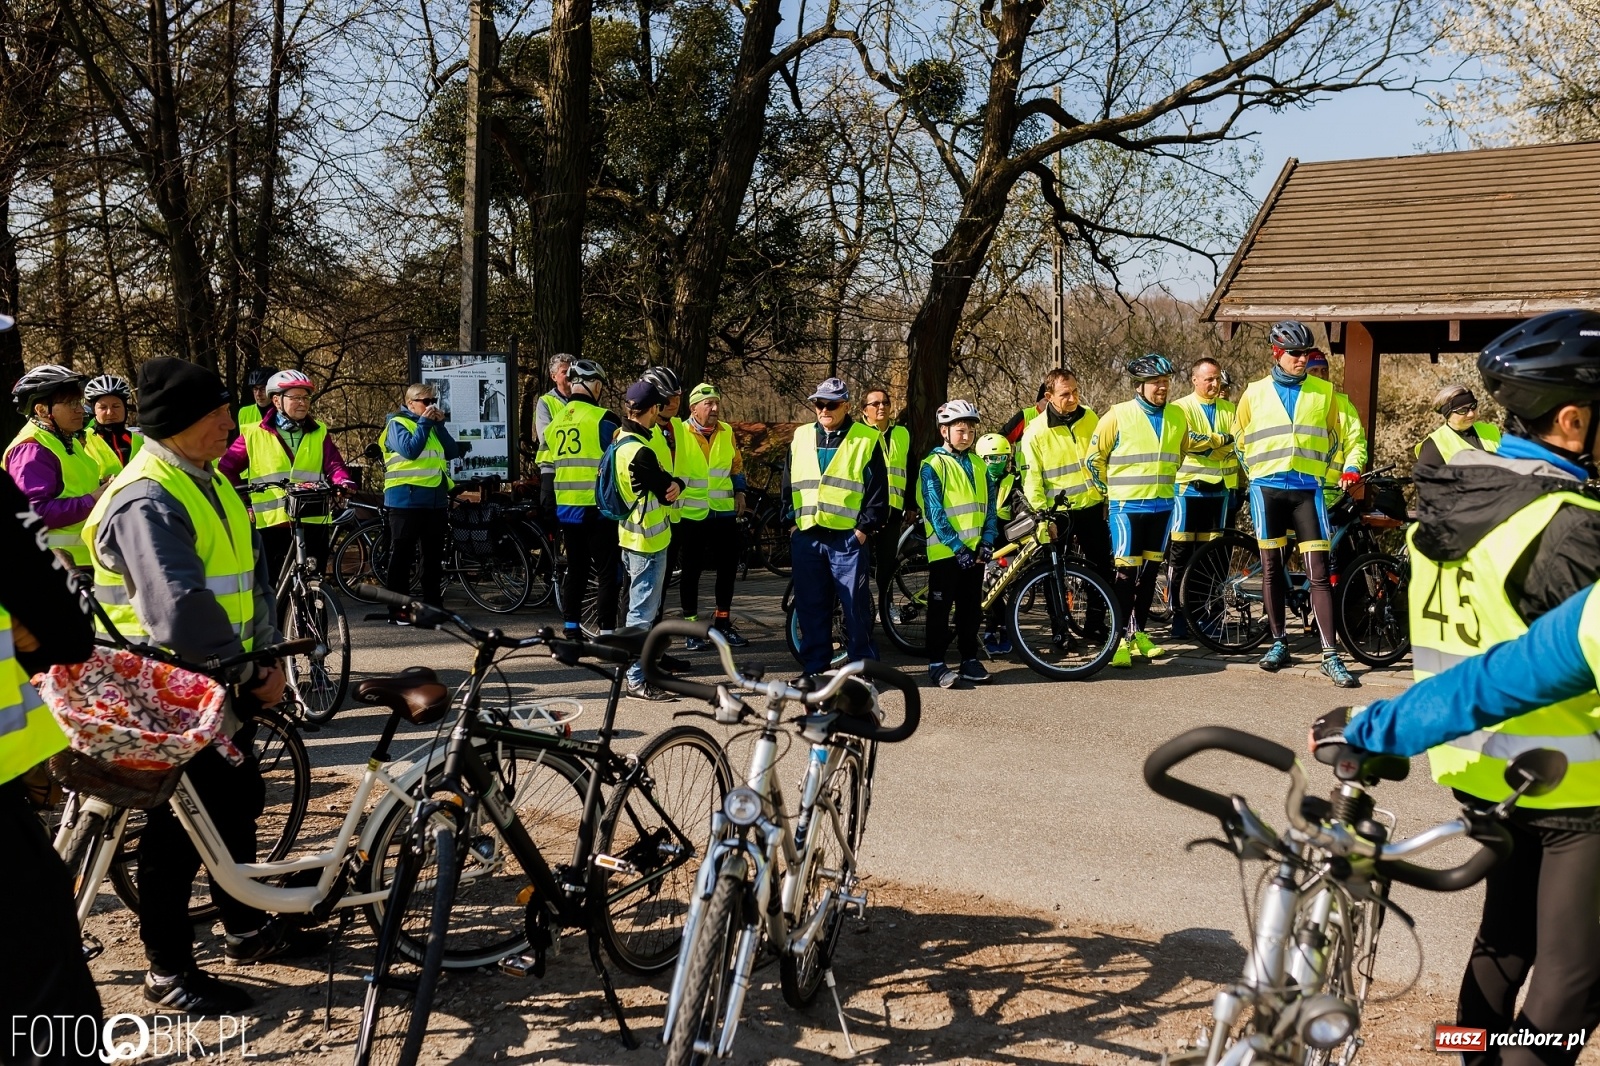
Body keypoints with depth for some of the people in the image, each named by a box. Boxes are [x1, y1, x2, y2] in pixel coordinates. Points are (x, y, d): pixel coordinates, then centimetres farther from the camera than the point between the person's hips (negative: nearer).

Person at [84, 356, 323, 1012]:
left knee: (238, 803, 18)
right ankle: (168, 970, 16)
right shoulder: (146, 501, -21)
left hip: (223, 681, 9)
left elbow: (251, 573, 12)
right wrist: (242, 670, -18)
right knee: (181, 826, 1)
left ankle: (247, 928, 35)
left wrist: (268, 658, 1)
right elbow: (181, 607, -30)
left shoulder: (211, 484, 9)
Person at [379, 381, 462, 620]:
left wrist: (439, 424, -1)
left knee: (434, 555, 10)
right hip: (407, 499, -7)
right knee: (402, 555, -3)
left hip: (435, 499, 7)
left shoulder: (433, 425, 18)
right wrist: (424, 422, -11)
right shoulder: (397, 423, -2)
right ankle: (397, 609, 0)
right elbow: (410, 450, -19)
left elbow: (452, 452, 7)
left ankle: (433, 605, 17)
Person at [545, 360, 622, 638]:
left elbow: (548, 468, 16)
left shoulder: (556, 421, 10)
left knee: (575, 569, 15)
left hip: (566, 509, 6)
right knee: (608, 572, 0)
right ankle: (607, 633, -1)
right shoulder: (603, 419, -10)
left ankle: (571, 629, 17)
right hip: (598, 510, -6)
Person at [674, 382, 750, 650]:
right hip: (691, 514, -4)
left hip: (724, 513, 5)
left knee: (728, 568, 11)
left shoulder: (726, 432, 4)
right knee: (691, 571, 5)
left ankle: (723, 621, 26)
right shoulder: (678, 433, -11)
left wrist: (739, 492, 11)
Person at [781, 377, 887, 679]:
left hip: (848, 538, -4)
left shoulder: (867, 439, 1)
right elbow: (788, 484, 18)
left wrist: (865, 528, -7)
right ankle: (813, 667, 16)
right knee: (810, 607, 7)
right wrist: (790, 521, 9)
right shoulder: (801, 437, 13)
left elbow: (878, 489, -1)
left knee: (856, 605, -1)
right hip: (806, 538, 4)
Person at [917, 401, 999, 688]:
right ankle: (936, 663, 6)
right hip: (945, 552, -5)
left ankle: (970, 659, 20)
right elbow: (935, 512, -13)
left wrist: (986, 542, -3)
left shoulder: (979, 466, 12)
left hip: (975, 551, 5)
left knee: (971, 608, 11)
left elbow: (989, 507, 11)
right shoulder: (933, 465, -6)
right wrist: (957, 546, -17)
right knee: (940, 608, 1)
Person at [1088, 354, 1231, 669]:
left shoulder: (1177, 415, 8)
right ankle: (1120, 639, 0)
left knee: (1149, 571, 11)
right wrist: (1111, 490, 3)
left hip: (1162, 507, 5)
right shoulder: (1118, 415, -7)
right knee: (1126, 572, -6)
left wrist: (1224, 439, 24)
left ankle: (1139, 633, 22)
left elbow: (1189, 442, 30)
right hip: (1127, 507, -5)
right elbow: (1094, 458, 0)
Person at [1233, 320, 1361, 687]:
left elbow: (1333, 438, 18)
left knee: (1319, 572, -6)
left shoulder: (1323, 392, 7)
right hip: (1267, 489, 1)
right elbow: (1239, 440, 18)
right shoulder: (1255, 393, 6)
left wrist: (1346, 469, 14)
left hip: (1308, 489, 0)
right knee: (1271, 568, 6)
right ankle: (1278, 643, 19)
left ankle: (1330, 656, -5)